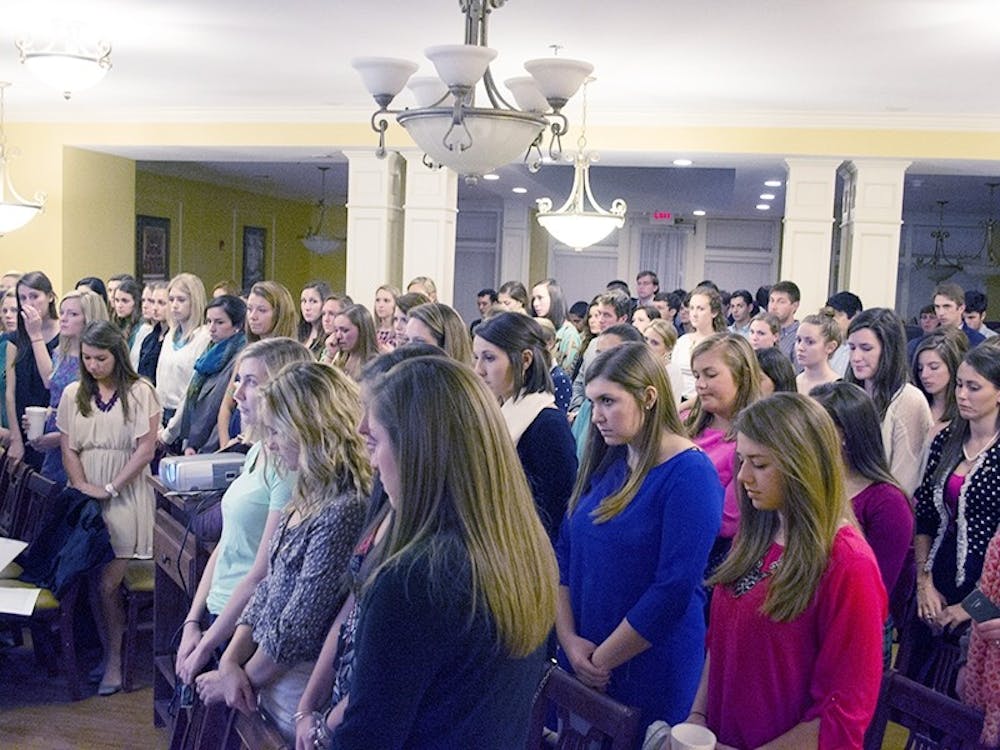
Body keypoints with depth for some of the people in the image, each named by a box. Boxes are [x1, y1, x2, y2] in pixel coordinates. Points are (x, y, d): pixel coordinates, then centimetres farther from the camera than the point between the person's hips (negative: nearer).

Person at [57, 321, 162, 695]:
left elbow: (145, 450, -9)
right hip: (85, 500, 4)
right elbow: (69, 448, 7)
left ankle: (113, 660, 9)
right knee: (95, 582, 5)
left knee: (108, 583, -7)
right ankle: (107, 655, 17)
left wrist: (109, 488, -12)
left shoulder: (140, 393, -4)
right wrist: (83, 487, -8)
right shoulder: (73, 394, 8)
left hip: (126, 499, -4)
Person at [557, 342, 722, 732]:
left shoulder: (691, 474, -17)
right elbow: (565, 552, 5)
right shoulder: (605, 462, 4)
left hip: (649, 675, -6)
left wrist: (601, 660, -15)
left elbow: (673, 591, -22)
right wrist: (568, 638, -6)